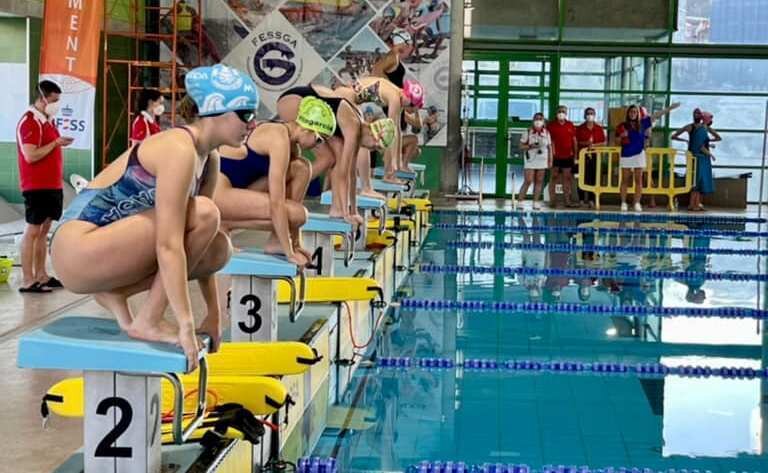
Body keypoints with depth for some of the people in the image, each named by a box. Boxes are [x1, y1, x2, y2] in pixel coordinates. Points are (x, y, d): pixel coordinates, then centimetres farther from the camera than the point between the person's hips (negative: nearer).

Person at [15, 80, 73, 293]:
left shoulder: (47, 120, 15)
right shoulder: (29, 122, -13)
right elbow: (31, 156, -20)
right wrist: (56, 143, -16)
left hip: (52, 185, 9)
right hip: (36, 186, -9)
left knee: (44, 230, 11)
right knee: (32, 231, -6)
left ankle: (41, 275, 17)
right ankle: (27, 281, -4)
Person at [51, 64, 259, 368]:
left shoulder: (209, 159, 7)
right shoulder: (179, 149, -21)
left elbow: (204, 245, 10)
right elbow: (168, 245, -26)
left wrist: (213, 314, 6)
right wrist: (186, 325, -27)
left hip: (105, 249, 9)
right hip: (77, 248, -9)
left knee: (220, 248, -1)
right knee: (203, 214, -21)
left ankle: (114, 293, 3)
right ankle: (147, 322, -14)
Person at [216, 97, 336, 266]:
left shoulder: (291, 140, 7)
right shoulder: (279, 139, -21)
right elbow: (276, 203, -23)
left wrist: (295, 244, 11)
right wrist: (289, 252, -20)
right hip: (216, 190, -10)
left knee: (301, 169, 1)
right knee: (297, 213, -17)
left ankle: (276, 241, 2)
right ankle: (223, 225, -6)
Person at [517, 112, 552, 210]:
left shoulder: (546, 133, 8)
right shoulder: (528, 132, -1)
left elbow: (549, 147, 11)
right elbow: (521, 146, 0)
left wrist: (550, 160, 6)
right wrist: (530, 146, -17)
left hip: (542, 161, 3)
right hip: (530, 160, -3)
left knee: (539, 182, 3)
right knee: (528, 181, -9)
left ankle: (536, 202, 6)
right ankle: (520, 201, -3)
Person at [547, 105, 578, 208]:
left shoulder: (570, 126, 9)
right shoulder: (551, 125, -1)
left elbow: (574, 140, 12)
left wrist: (575, 154, 9)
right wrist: (550, 153, -10)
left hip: (567, 156, 3)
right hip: (555, 156, -3)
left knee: (567, 178, 6)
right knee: (554, 177, 2)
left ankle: (567, 201, 9)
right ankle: (552, 200, 5)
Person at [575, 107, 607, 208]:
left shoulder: (599, 128, 9)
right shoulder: (580, 128, 5)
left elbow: (604, 142, 6)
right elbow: (576, 142, 1)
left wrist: (594, 145, -10)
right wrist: (586, 143, -14)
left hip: (595, 156, 1)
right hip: (583, 155, -1)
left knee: (593, 178, -1)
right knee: (583, 178, -3)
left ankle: (591, 200, 1)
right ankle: (581, 199, 2)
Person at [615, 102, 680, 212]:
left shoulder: (642, 123, 4)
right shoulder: (622, 126, 2)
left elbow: (657, 115, 5)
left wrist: (670, 108, 3)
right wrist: (621, 136, -13)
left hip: (639, 155, 1)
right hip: (626, 155, -1)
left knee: (638, 180, 1)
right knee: (625, 180, 2)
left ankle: (637, 203, 3)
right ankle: (623, 203, 5)